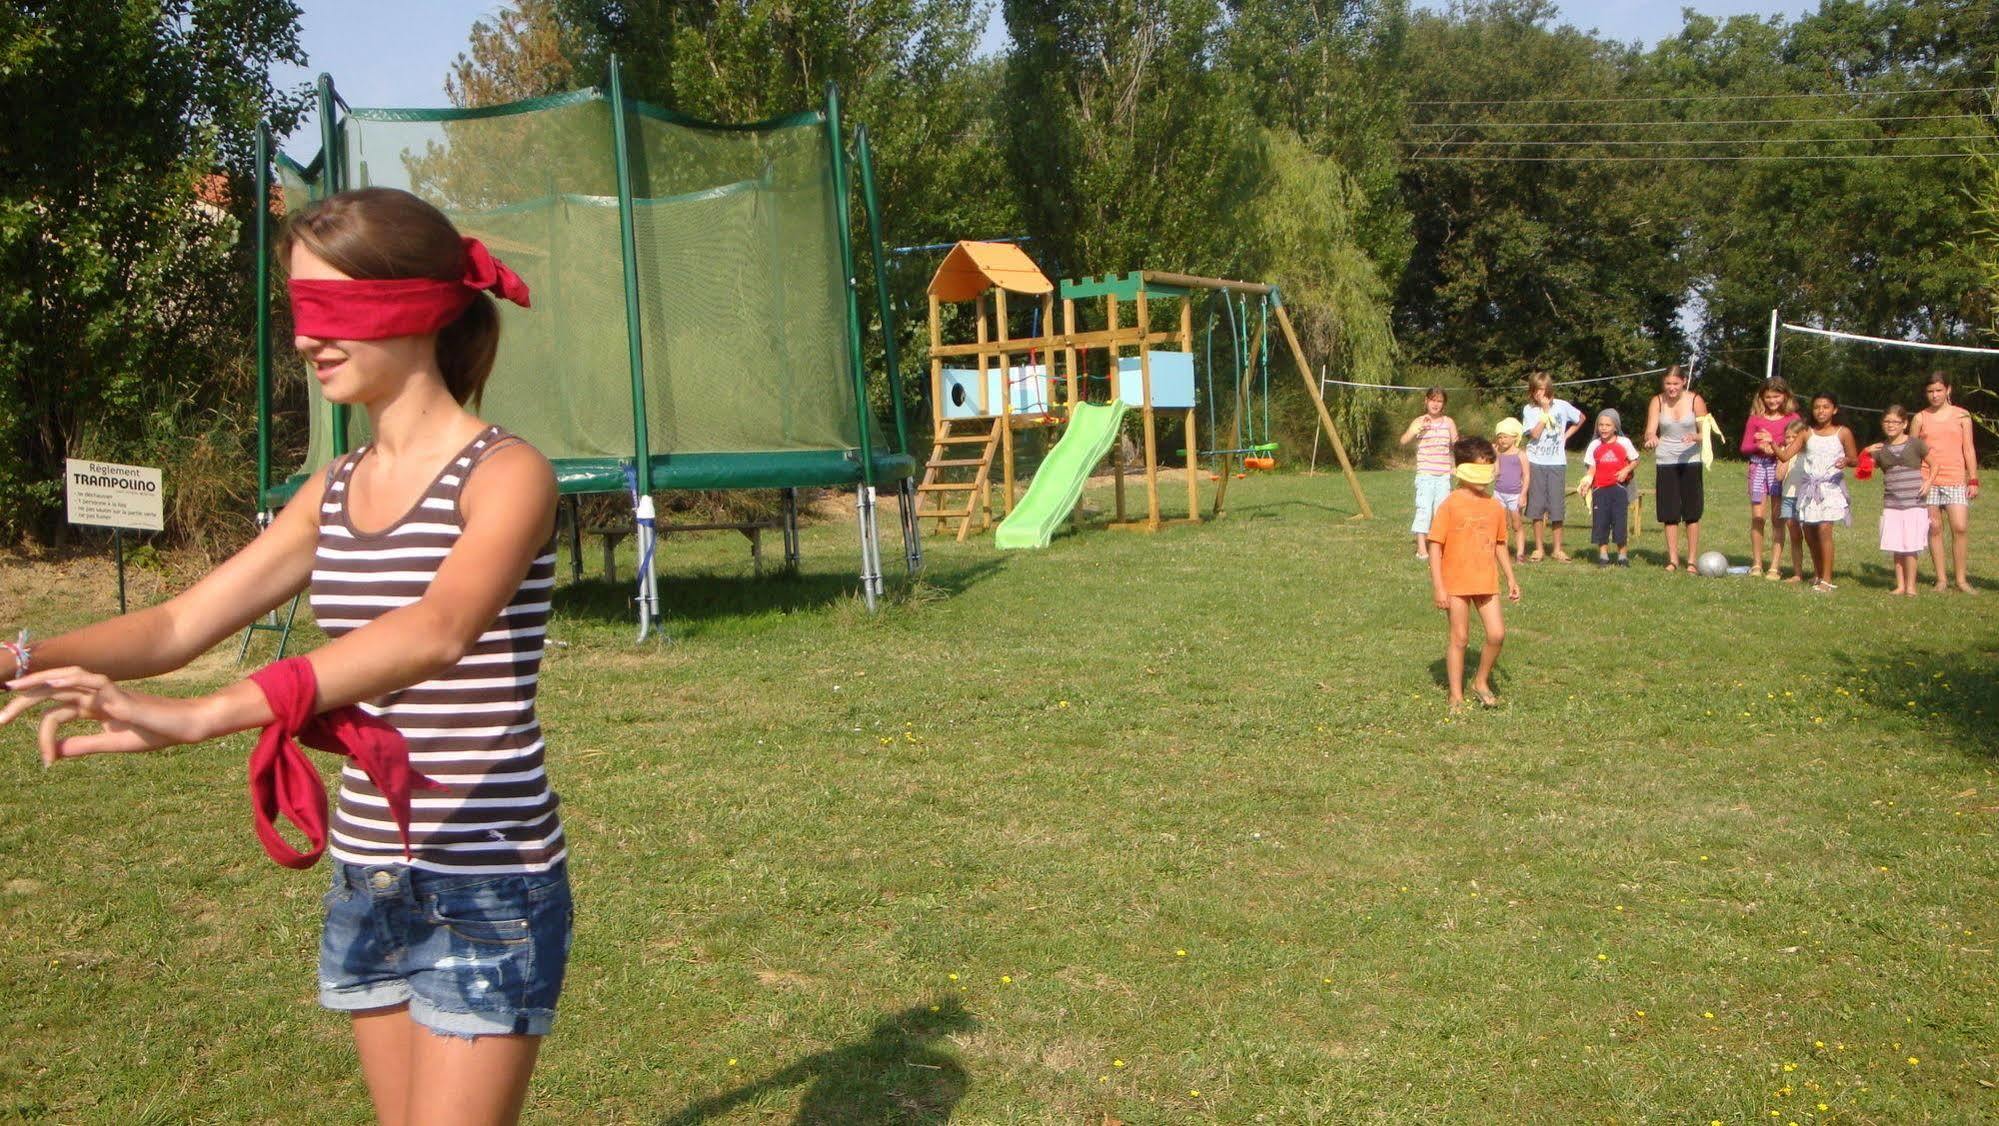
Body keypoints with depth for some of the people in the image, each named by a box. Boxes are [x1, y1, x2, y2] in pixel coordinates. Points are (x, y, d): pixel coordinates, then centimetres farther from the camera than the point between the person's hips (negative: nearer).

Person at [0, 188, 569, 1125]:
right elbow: (179, 624, 5)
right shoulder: (336, 492, 9)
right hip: (365, 879, 7)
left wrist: (203, 716, -43)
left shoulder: (506, 475, -14)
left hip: (487, 888, -7)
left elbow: (439, 630, -32)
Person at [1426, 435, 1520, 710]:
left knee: (1497, 634, -3)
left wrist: (1511, 578, 13)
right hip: (1456, 584, -4)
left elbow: (1500, 545, 16)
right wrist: (1437, 586, -14)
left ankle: (1482, 682, 20)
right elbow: (1435, 546, -11)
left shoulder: (1495, 506, 6)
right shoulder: (1450, 505, -11)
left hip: (1486, 582, 4)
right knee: (1458, 637, 3)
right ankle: (1456, 695, 15)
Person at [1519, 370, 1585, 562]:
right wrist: (1545, 410, -15)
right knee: (1536, 506, 2)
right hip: (1535, 462, 0)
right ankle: (1539, 549, 11)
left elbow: (1581, 418, 16)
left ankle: (1557, 549, 10)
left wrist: (1566, 436, 6)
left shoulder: (1562, 406, -1)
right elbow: (1535, 434, -15)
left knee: (1557, 507, 1)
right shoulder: (1529, 409, -3)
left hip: (1556, 463, 0)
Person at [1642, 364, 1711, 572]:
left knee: (1692, 514, -1)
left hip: (1690, 461, -1)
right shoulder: (1658, 401, 0)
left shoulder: (1695, 401, -3)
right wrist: (1651, 438, -29)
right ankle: (1673, 560, 10)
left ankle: (1692, 561, 4)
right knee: (1670, 515, 2)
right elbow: (1650, 431, -5)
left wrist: (1695, 437, -24)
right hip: (1665, 462, 1)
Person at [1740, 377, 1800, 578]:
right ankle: (1756, 564, 13)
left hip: (1781, 468, -2)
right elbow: (1745, 446, 7)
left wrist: (1774, 445, -15)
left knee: (1777, 519, -1)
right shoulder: (1755, 418, 7)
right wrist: (1760, 446, -13)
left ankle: (1775, 567, 2)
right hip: (1758, 466, 2)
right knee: (1757, 518, 2)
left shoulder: (1792, 418, 3)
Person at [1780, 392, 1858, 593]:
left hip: (1831, 485, -4)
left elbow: (1854, 459, 6)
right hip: (1808, 486, 4)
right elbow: (1786, 454, -1)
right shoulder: (1807, 433, 7)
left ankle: (1827, 580, -13)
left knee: (1824, 528, -17)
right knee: (1809, 533, 7)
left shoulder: (1842, 433, 2)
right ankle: (1818, 574, 26)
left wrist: (1846, 460, -17)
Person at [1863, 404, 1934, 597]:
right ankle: (1900, 585, 13)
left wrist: (1928, 482, -9)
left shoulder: (1915, 444, -1)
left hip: (1914, 504, -3)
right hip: (1891, 505, 3)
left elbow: (1933, 464, 7)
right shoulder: (1880, 448, 8)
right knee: (1896, 547, 5)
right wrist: (1867, 454, -7)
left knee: (1910, 546, -3)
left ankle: (1911, 586, 5)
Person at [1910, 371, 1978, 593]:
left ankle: (1961, 579, 1)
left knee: (1960, 527, -10)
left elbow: (1968, 449, 8)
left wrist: (1973, 480, 2)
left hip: (1955, 480, -1)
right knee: (1934, 529, 1)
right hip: (1928, 481, 1)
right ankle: (1941, 579, 9)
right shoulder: (1920, 418, 9)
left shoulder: (1961, 415, 8)